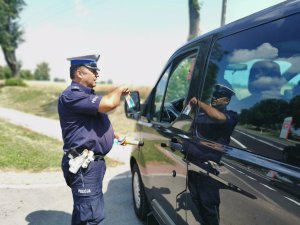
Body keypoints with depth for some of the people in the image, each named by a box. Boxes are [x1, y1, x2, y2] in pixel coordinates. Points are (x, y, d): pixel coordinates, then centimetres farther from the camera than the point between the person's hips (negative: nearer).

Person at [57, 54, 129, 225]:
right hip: (83, 165, -11)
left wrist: (112, 134, 19)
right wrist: (119, 90, -10)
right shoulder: (72, 95, -17)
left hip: (93, 162, 11)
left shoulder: (86, 95, 17)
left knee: (85, 211, 22)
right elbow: (108, 103, -30)